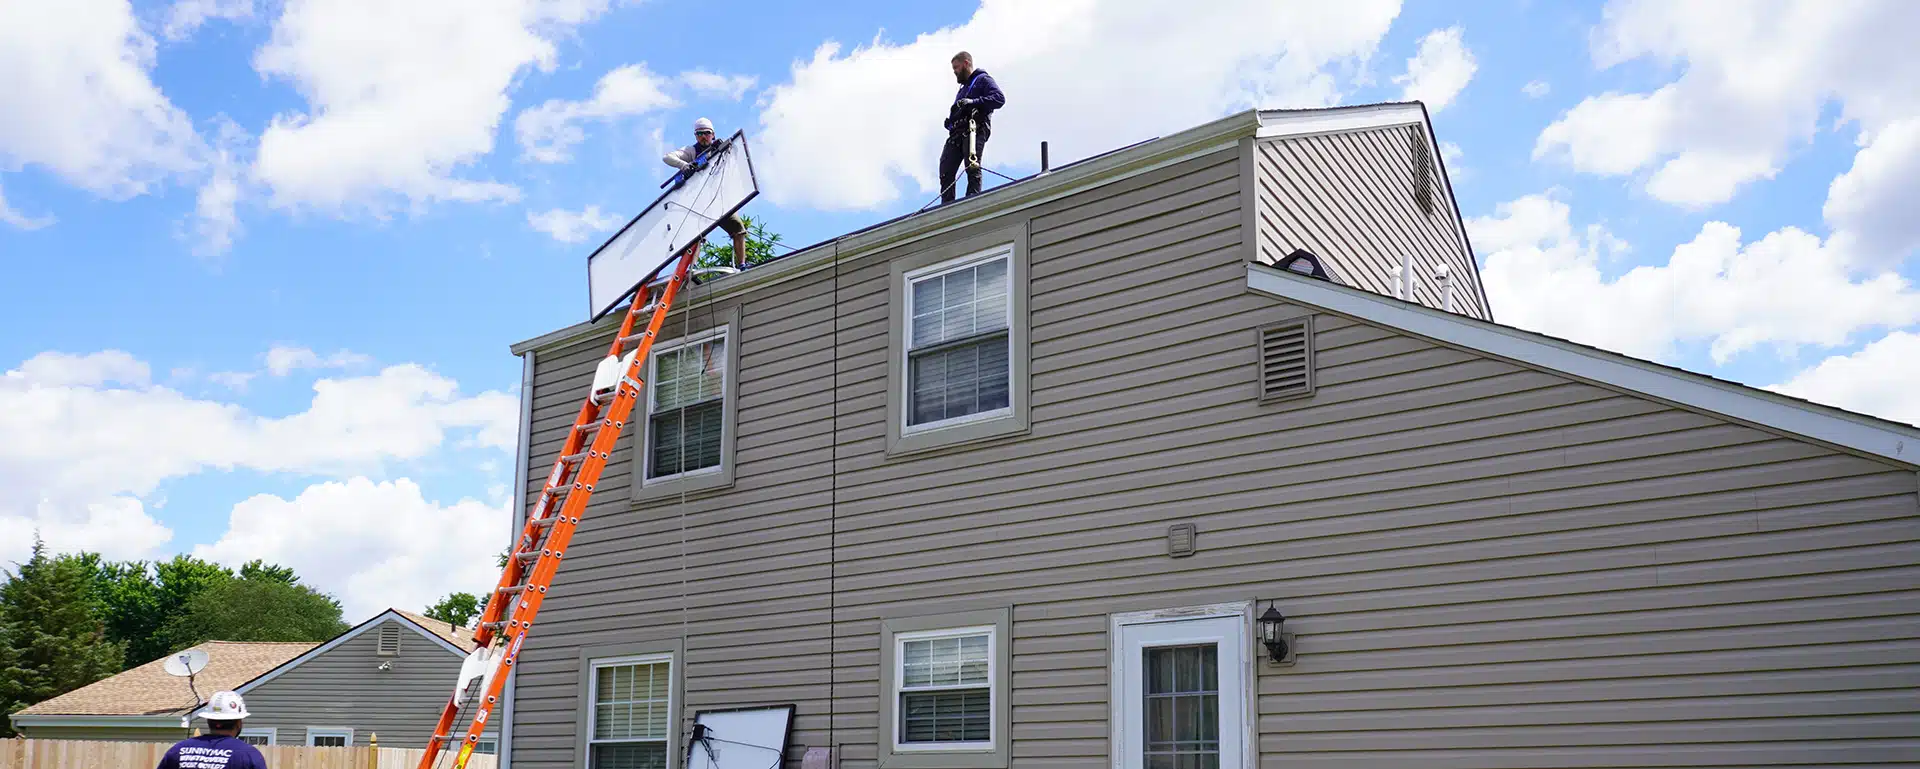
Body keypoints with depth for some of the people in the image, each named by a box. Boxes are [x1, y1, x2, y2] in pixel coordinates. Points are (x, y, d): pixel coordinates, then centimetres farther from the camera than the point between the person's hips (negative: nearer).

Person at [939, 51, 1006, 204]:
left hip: (975, 130, -8)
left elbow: (999, 98, -7)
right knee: (945, 169, -7)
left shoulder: (983, 80, 10)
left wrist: (974, 102, -15)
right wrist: (950, 120, 14)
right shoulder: (964, 87, 37)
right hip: (957, 134, 8)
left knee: (972, 167, -17)